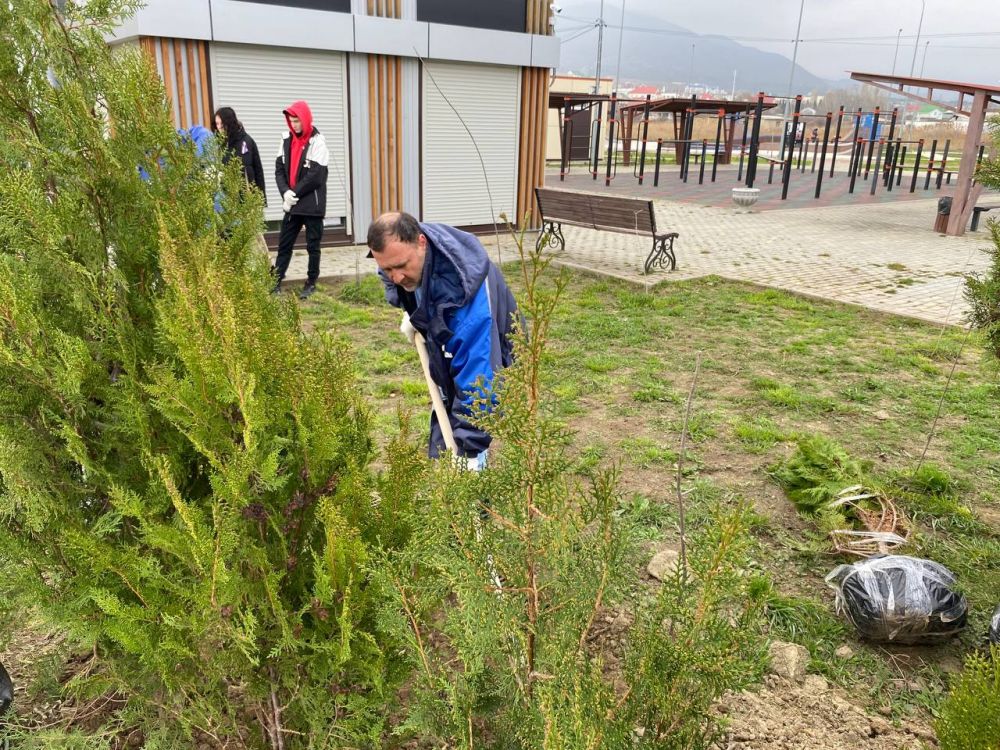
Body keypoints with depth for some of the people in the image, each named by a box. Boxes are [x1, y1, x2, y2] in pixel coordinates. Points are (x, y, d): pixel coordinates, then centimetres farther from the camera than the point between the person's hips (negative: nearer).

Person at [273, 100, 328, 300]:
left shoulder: (317, 141, -9)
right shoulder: (287, 139, 9)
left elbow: (316, 175, -16)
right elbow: (279, 168, 6)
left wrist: (294, 193, -13)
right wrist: (285, 192, -11)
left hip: (312, 204, -5)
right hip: (292, 204, 6)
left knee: (313, 245, 4)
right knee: (284, 243, 7)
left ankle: (311, 283, 13)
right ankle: (276, 280, 12)